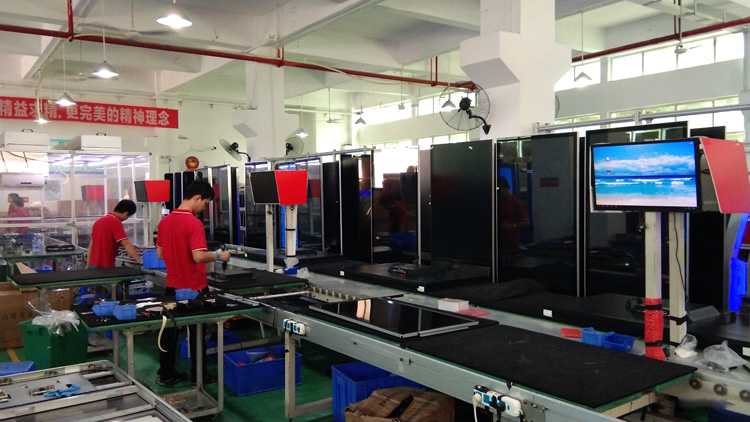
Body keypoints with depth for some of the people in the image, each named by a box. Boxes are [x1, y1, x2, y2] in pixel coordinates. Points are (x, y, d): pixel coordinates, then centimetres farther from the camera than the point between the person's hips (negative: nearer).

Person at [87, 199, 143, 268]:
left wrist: (88, 264, 20)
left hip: (93, 264, 9)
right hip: (105, 266, -8)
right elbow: (126, 244, -23)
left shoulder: (99, 221, 12)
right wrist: (140, 260, -24)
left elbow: (91, 245, 16)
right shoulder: (115, 222, -15)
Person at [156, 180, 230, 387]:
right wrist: (218, 256, -10)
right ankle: (199, 376, 16)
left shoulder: (165, 221, 3)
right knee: (196, 333, 6)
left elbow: (160, 254, 10)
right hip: (193, 288, -6)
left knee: (169, 330, 14)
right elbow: (198, 256, -26)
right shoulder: (194, 223, -20)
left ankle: (166, 374, 23)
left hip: (172, 286, 7)